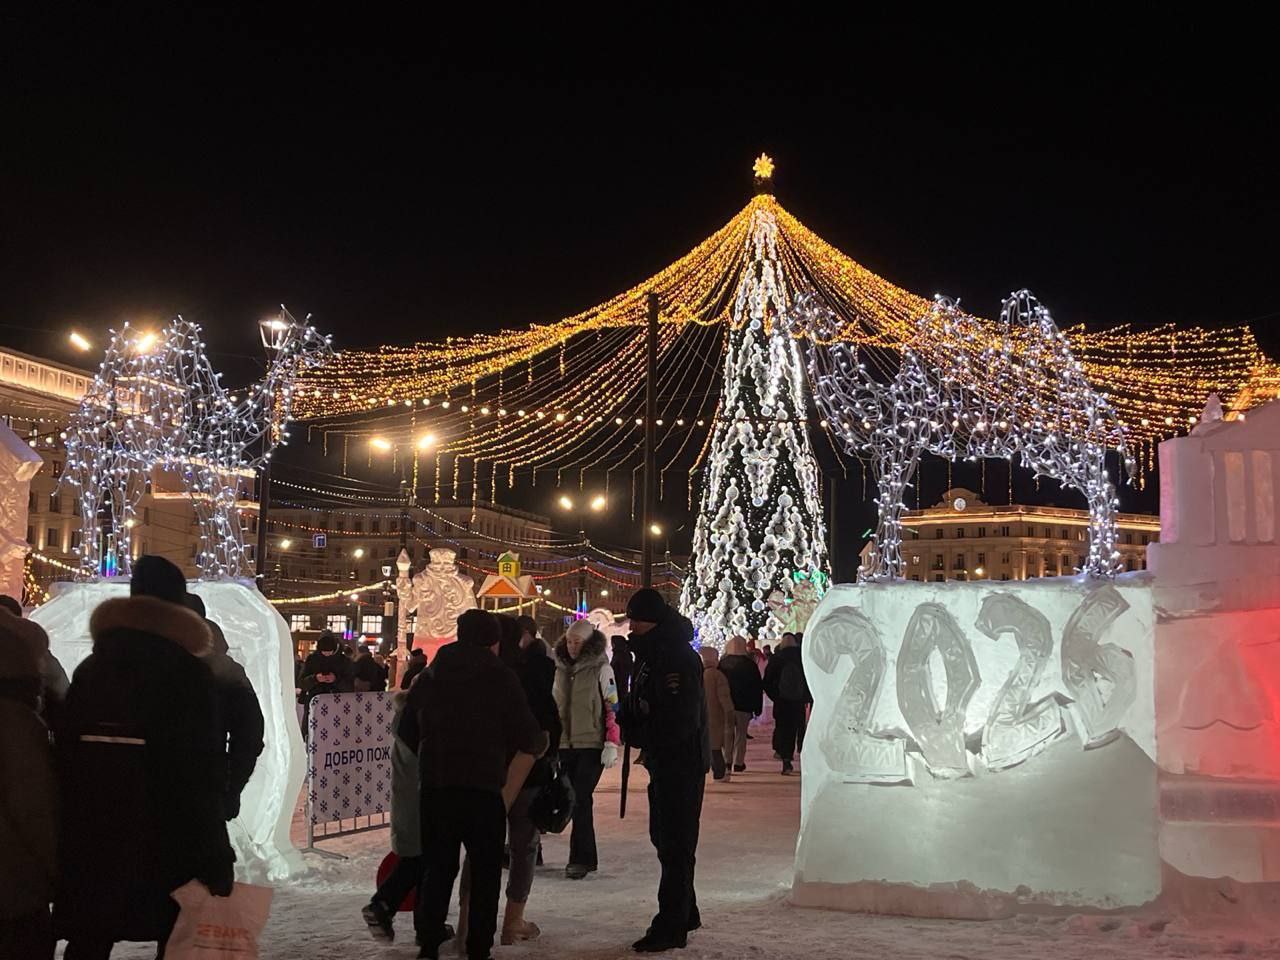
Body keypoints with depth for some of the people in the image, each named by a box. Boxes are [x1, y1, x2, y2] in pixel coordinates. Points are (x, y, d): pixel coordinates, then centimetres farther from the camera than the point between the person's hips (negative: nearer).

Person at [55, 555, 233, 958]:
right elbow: (204, 765, -10)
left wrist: (67, 828, 10)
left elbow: (65, 748, 4)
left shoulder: (90, 669, 6)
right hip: (167, 830, -3)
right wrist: (214, 857, -8)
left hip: (92, 830, 4)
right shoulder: (191, 674, -6)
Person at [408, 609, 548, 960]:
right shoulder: (501, 677, -5)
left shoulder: (429, 677, 9)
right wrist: (541, 744, 16)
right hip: (482, 787, -4)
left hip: (434, 786, 4)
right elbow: (526, 734, -6)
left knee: (438, 867, 15)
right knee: (485, 872, 6)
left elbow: (407, 730, 15)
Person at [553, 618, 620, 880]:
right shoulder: (561, 669, 12)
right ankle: (587, 857, 15)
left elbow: (612, 708, -7)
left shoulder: (601, 669, -4)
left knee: (581, 800, -10)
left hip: (591, 745, -5)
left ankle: (580, 859, -6)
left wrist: (611, 744, -12)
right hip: (566, 745, 5)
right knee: (577, 801, 6)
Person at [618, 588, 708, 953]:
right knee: (664, 837, 18)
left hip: (682, 763, -10)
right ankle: (685, 914, 30)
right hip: (664, 762, 10)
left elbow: (681, 719, -25)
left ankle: (670, 928, -2)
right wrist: (631, 721, -5)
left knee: (676, 845, -6)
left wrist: (640, 733, -13)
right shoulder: (651, 655, 12)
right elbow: (639, 704, 17)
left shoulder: (680, 658, -20)